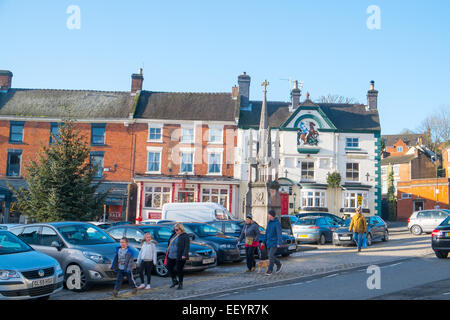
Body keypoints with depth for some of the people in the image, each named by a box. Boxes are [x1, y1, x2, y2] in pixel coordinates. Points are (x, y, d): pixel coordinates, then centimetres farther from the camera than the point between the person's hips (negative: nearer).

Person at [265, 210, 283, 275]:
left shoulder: (277, 223, -13)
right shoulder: (269, 222, 11)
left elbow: (279, 234, -18)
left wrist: (279, 243, -25)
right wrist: (264, 241, 18)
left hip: (274, 243, -8)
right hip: (269, 242, 8)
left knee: (271, 256, -11)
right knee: (271, 256, 12)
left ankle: (269, 270, -4)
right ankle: (279, 264, 34)